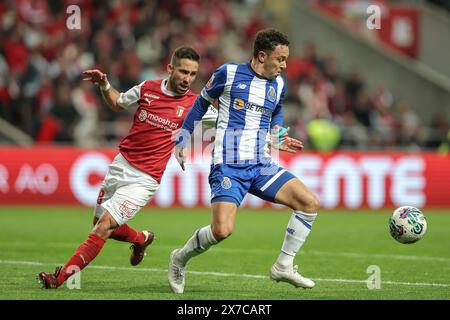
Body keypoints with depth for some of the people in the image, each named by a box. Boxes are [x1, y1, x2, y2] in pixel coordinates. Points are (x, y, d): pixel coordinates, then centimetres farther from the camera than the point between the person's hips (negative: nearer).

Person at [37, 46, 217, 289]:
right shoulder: (147, 88, 1)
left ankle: (60, 277, -11)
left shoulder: (194, 104, -6)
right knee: (99, 224, 15)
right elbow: (118, 103, 19)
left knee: (104, 226, -16)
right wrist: (104, 85, 3)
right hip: (121, 166, 4)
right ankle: (142, 239, 44)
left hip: (145, 179, -4)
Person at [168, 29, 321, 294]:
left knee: (310, 203, -10)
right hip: (229, 165, -6)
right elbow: (202, 102, 11)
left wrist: (278, 139, 13)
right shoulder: (229, 73, -4)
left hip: (261, 165, 6)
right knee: (222, 230, -21)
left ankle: (283, 267, 2)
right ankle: (180, 258, 8)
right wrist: (183, 138, 13)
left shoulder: (278, 85, 10)